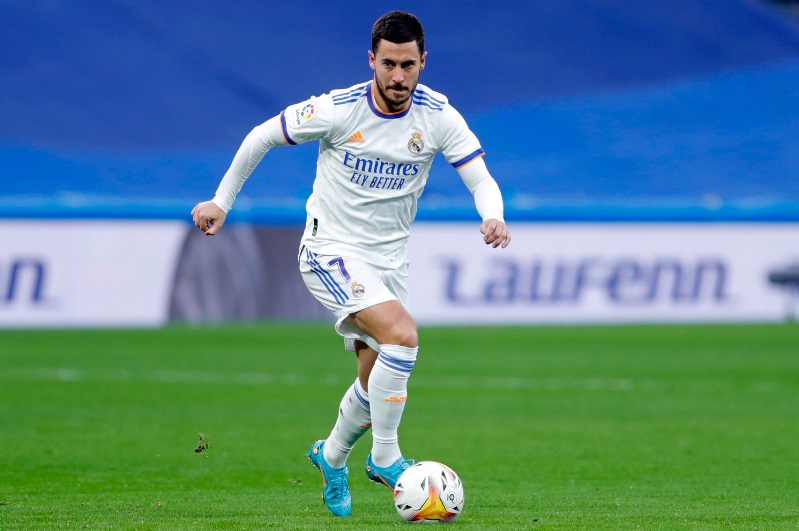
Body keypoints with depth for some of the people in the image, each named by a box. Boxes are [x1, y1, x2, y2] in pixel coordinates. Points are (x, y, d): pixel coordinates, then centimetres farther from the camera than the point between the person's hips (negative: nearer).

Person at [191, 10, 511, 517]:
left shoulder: (438, 116, -10)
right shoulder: (338, 110, -18)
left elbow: (480, 178, -12)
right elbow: (261, 137, -4)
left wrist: (494, 218, -34)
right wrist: (222, 201, 1)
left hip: (389, 260, 5)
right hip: (332, 251, -5)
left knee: (378, 383, 8)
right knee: (402, 334, -27)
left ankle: (332, 457, 37)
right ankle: (385, 458, -13)